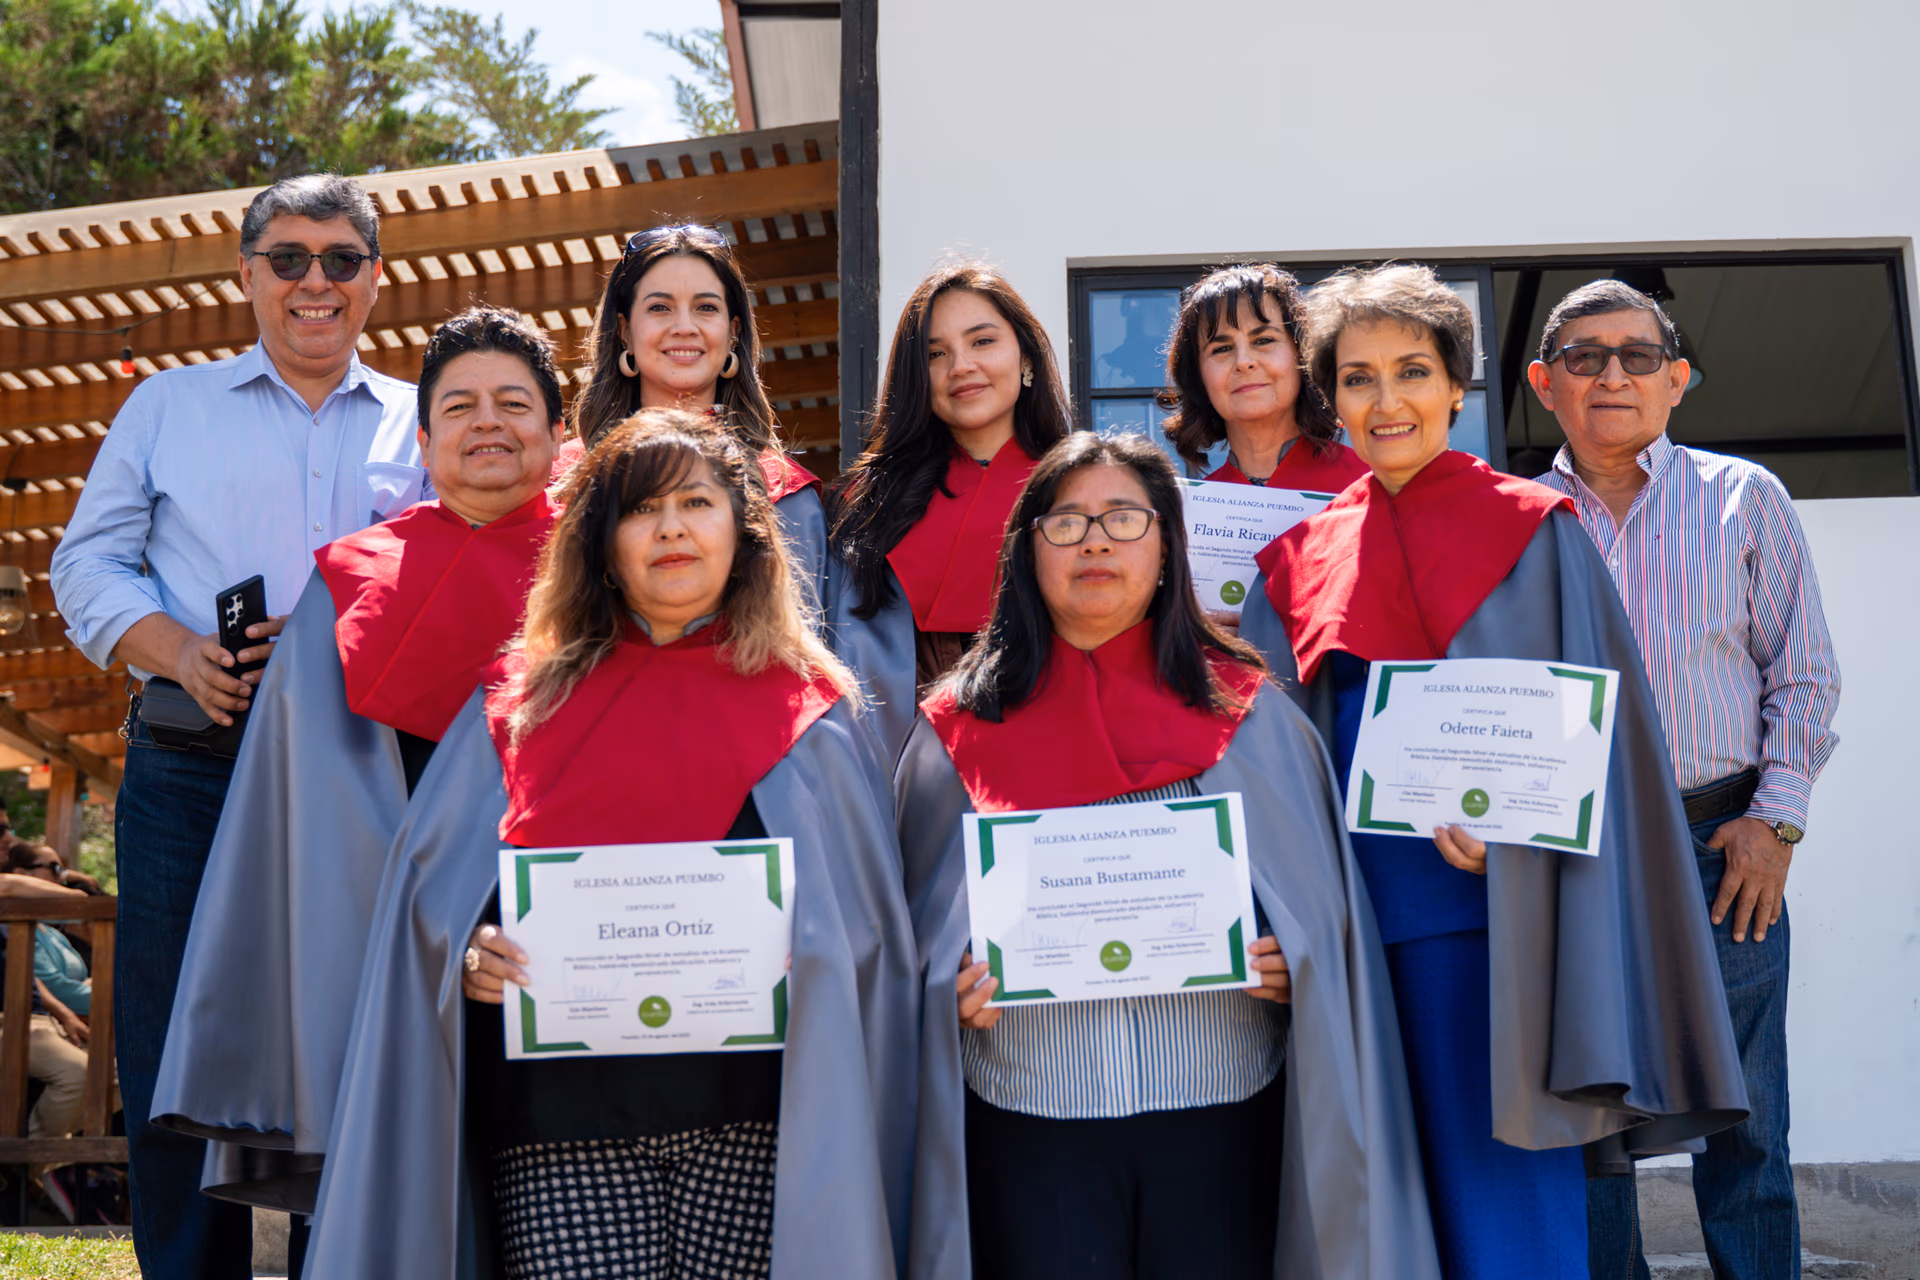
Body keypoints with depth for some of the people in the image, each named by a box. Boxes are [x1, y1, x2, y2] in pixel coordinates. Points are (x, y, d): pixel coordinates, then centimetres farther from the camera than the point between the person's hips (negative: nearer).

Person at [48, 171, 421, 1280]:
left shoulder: (424, 427, 15)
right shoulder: (168, 406, 16)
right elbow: (91, 563, 10)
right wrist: (177, 649, -10)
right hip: (192, 772, 0)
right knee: (175, 1061, 1)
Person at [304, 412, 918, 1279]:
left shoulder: (806, 710, 9)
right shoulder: (527, 702, 13)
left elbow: (865, 917, 6)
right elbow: (431, 884, 12)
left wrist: (798, 951, -13)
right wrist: (469, 955, -7)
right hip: (559, 1111, 1)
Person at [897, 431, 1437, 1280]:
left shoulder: (1246, 714, 7)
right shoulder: (960, 728, 7)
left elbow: (1324, 904, 8)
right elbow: (919, 929, 10)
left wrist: (1295, 963, -11)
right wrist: (951, 987, -9)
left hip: (1221, 1125, 0)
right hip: (1030, 1136, 0)